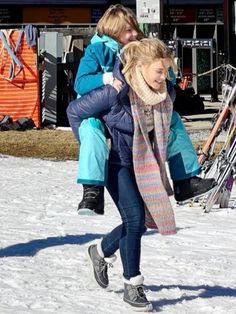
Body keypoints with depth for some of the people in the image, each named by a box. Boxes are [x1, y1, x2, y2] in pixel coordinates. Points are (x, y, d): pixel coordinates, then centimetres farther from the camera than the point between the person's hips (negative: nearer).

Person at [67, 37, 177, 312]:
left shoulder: (163, 97, -9)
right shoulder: (115, 93, -27)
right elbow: (74, 111, -14)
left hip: (143, 164, 6)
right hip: (116, 163, -6)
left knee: (141, 222, 8)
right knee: (135, 219, -14)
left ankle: (101, 251, 37)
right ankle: (132, 286, -1)